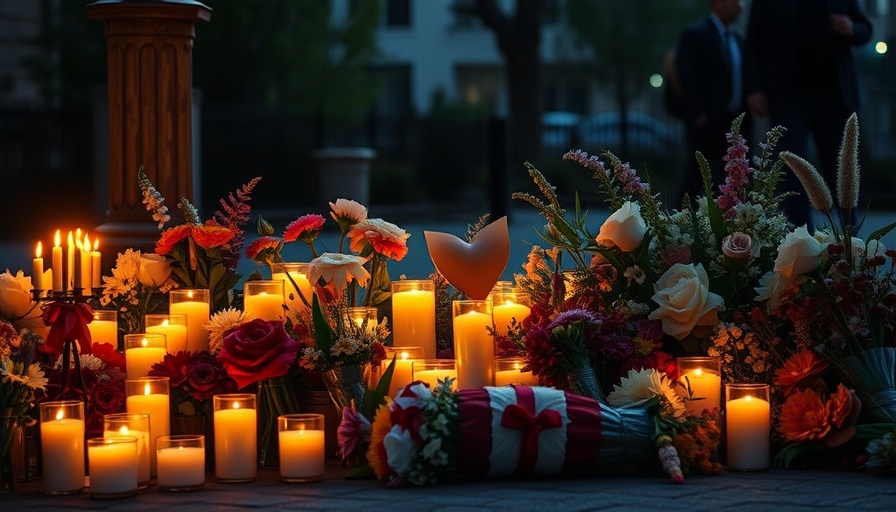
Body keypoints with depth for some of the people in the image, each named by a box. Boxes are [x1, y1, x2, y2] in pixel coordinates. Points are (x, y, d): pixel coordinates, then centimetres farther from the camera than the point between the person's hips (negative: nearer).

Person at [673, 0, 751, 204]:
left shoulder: (739, 41, 18)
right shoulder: (695, 34, -2)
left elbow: (742, 79, 18)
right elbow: (685, 75, -10)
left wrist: (746, 119, 6)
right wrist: (698, 114, -17)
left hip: (736, 123, 6)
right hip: (706, 123, -6)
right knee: (696, 174, -5)